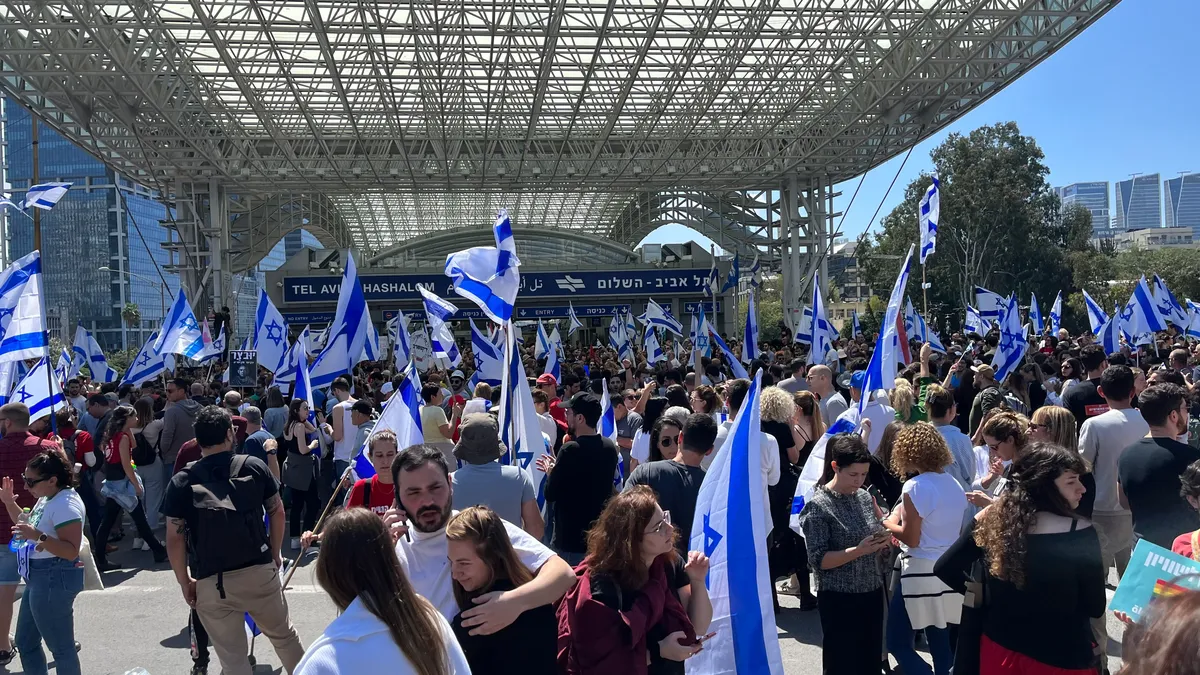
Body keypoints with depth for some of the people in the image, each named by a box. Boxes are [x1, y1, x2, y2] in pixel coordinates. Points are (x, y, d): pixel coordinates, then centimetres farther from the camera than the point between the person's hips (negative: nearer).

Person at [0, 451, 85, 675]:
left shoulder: (66, 504, -22)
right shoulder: (46, 499, 10)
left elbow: (71, 551, -27)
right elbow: (27, 524, 27)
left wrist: (39, 537, -37)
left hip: (54, 579, -11)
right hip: (39, 578, 11)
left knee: (61, 647, -2)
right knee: (25, 642, 21)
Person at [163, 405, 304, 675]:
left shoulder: (182, 482, -5)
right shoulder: (254, 466, -2)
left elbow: (175, 538, -6)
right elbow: (277, 512, 4)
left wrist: (184, 582, 5)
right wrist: (275, 553, 16)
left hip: (212, 582, -1)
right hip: (260, 571, 1)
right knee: (284, 636, 23)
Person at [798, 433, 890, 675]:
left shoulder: (865, 497, 4)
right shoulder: (818, 506, -14)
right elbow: (818, 560, -16)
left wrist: (883, 540, -7)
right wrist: (858, 550, -25)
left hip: (871, 594, 6)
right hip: (839, 600, -6)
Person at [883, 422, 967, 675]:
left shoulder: (915, 486, -15)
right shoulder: (954, 484, 8)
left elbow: (912, 539, -15)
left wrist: (888, 523, 1)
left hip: (922, 573, -8)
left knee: (898, 642, 0)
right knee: (940, 640, 15)